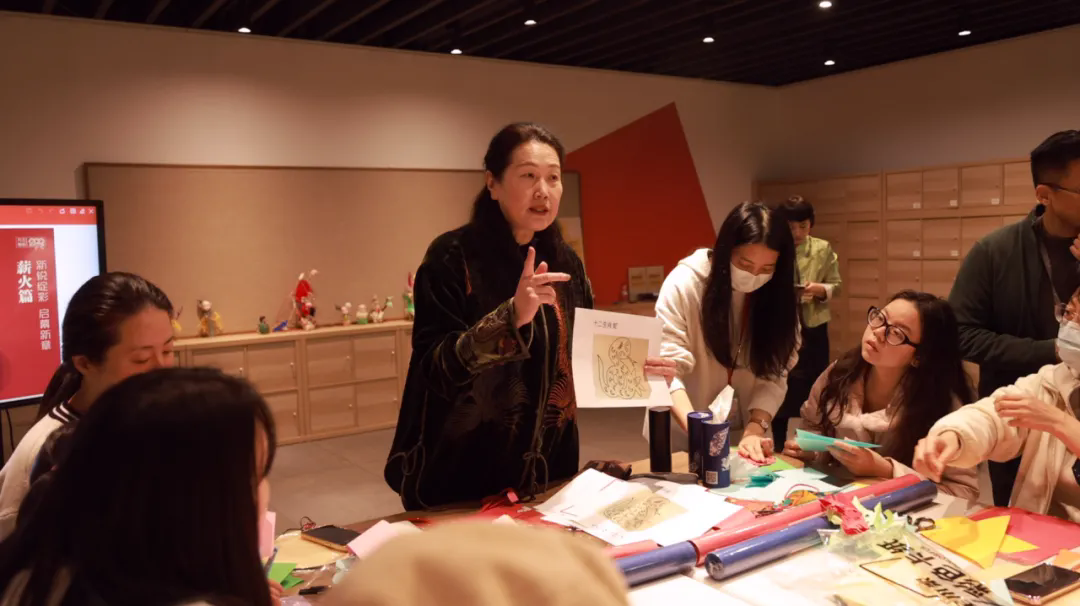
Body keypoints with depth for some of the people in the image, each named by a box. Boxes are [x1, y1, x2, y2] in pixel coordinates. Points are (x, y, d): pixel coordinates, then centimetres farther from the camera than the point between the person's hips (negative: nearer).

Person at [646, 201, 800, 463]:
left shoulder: (777, 294, -6)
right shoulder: (684, 283, -17)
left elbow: (775, 375, -8)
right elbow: (669, 370, -21)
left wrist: (755, 429, -23)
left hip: (746, 431, 3)